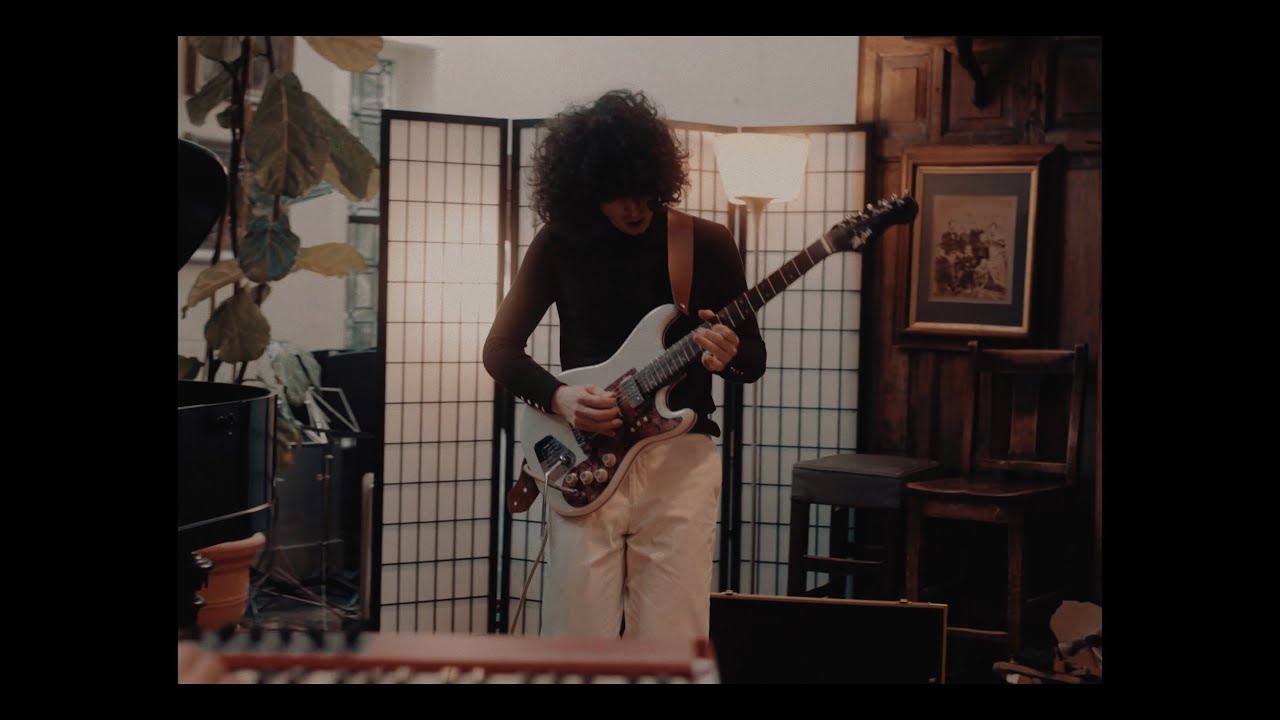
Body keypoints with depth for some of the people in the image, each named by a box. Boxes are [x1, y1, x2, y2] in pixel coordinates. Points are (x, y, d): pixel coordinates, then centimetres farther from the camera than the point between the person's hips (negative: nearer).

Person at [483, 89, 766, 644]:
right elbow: (500, 349, 6)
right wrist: (557, 397, -12)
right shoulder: (559, 243, 2)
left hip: (681, 456, 0)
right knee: (576, 640, 0)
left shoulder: (709, 245, 1)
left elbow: (754, 359, 7)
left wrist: (729, 356, -17)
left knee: (670, 647, -1)